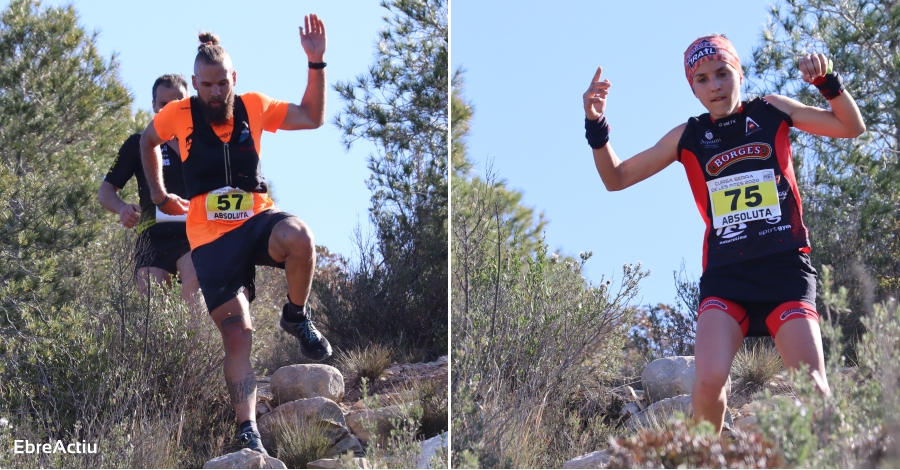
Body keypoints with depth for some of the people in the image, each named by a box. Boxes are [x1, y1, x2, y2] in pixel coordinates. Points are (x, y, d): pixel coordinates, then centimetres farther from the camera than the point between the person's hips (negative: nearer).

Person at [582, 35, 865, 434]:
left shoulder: (772, 112, 9)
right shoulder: (688, 138, 10)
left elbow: (852, 127, 12)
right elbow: (616, 177, 15)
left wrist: (828, 82, -6)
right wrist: (596, 127, -2)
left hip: (786, 268, 0)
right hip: (725, 272, 0)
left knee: (812, 387, -14)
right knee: (708, 379, -22)